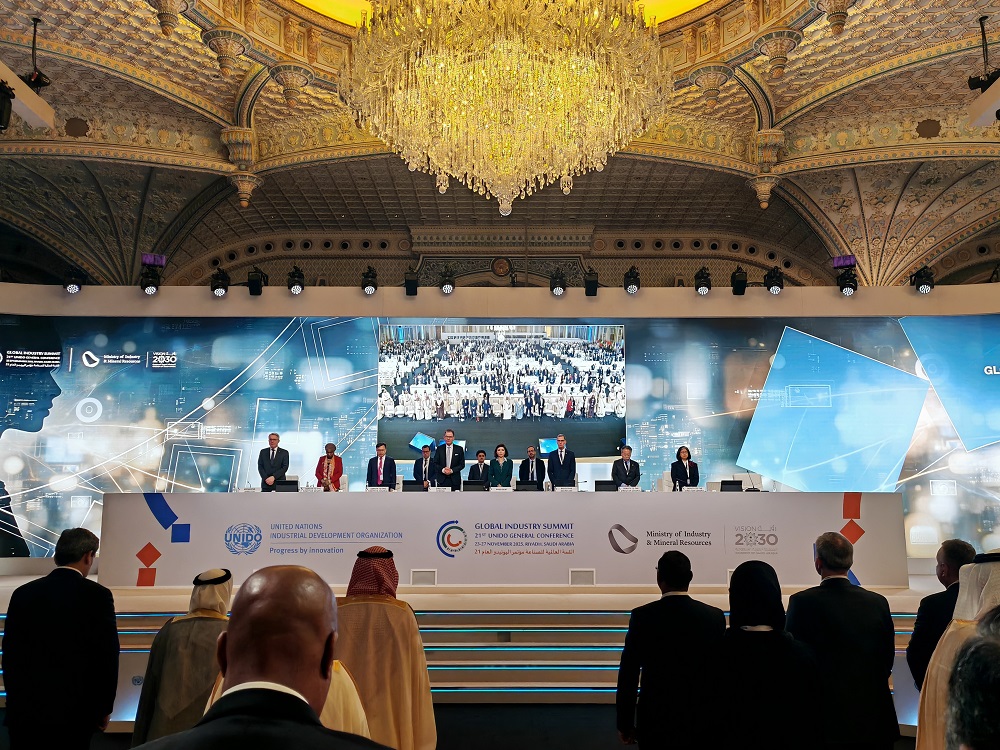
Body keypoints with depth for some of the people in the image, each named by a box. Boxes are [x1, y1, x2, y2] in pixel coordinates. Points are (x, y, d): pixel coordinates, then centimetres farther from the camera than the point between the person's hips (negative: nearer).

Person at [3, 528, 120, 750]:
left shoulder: (23, 593, 2)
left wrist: (15, 701, 16)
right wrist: (105, 708, 2)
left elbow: (10, 654, 5)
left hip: (25, 709, 3)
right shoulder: (97, 595, -10)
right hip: (74, 712, -3)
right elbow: (107, 656, -10)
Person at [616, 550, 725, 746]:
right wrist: (719, 719, 12)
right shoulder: (715, 617, -6)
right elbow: (721, 673, 0)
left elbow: (628, 674, -6)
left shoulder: (642, 616, -10)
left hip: (655, 720, -1)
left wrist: (625, 723, 3)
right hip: (701, 721, 1)